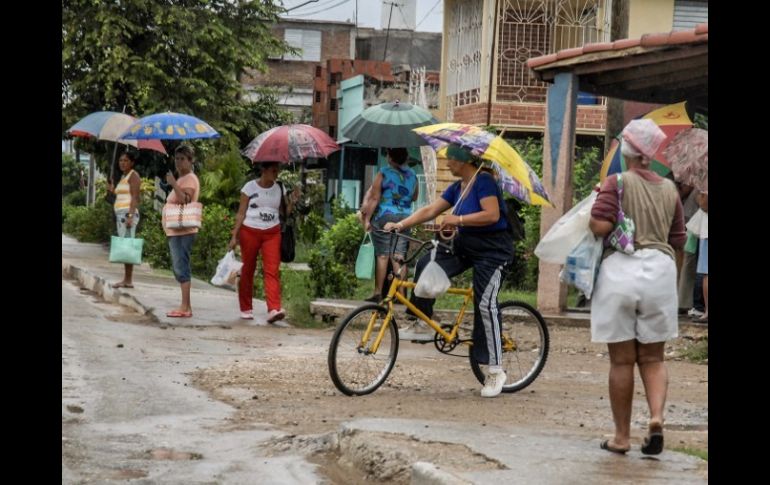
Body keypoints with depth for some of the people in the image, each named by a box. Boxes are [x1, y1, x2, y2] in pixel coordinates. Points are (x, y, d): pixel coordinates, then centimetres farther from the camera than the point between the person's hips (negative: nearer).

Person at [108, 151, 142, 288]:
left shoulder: (133, 175, -6)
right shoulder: (123, 177, 22)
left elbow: (135, 197, -15)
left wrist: (130, 216, -23)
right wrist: (113, 191, 14)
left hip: (128, 213, -10)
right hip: (121, 214, 10)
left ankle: (128, 280, -16)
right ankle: (126, 279, 6)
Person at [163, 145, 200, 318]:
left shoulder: (189, 179, -9)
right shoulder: (181, 179, 21)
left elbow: (185, 200, -23)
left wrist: (173, 184, -29)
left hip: (183, 231, -10)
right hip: (176, 230, 10)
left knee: (181, 267, -11)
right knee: (180, 267, 10)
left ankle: (185, 307, -12)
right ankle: (186, 306, 12)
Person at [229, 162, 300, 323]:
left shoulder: (279, 189, 8)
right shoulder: (250, 187, -1)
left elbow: (285, 213, 8)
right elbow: (241, 213, -1)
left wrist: (292, 201, -10)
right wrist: (234, 235, -6)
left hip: (272, 233, 2)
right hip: (250, 231, -2)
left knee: (272, 271, -11)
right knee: (247, 271, 6)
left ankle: (274, 309, -22)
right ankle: (246, 309, 18)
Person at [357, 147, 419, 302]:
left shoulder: (384, 173, -5)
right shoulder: (412, 175, 7)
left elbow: (374, 199, -7)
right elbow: (414, 197, 21)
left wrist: (367, 219, -3)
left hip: (384, 216, -3)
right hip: (405, 218, 4)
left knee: (382, 255, -1)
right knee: (399, 256, 3)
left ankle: (378, 292, 0)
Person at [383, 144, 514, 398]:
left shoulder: (484, 182, -15)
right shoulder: (457, 188, 9)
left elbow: (492, 214, -26)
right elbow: (430, 210, 6)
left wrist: (458, 219, -26)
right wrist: (401, 224, -4)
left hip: (493, 250, -8)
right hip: (465, 246, 8)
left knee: (485, 304, -15)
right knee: (426, 265, -11)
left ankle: (495, 371, -9)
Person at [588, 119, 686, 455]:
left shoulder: (617, 183, -6)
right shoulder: (669, 189, 8)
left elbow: (600, 226, -16)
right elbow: (679, 240, 13)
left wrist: (597, 200, 3)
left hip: (620, 270, -3)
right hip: (660, 270, 3)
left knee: (622, 360, 5)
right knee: (652, 357, 13)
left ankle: (622, 436, 11)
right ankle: (657, 417, -10)